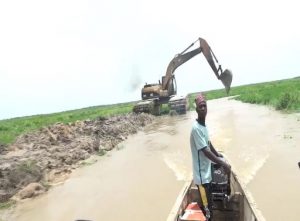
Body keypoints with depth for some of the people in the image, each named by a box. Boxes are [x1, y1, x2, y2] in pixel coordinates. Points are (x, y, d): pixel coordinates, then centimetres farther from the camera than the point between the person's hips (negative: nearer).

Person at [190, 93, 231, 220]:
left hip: (207, 173, 9)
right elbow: (206, 152, -24)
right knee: (206, 209, 1)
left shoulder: (204, 125, 7)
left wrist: (218, 154, 29)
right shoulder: (196, 128, -23)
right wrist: (223, 164, -19)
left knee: (208, 205, 20)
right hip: (202, 175, -9)